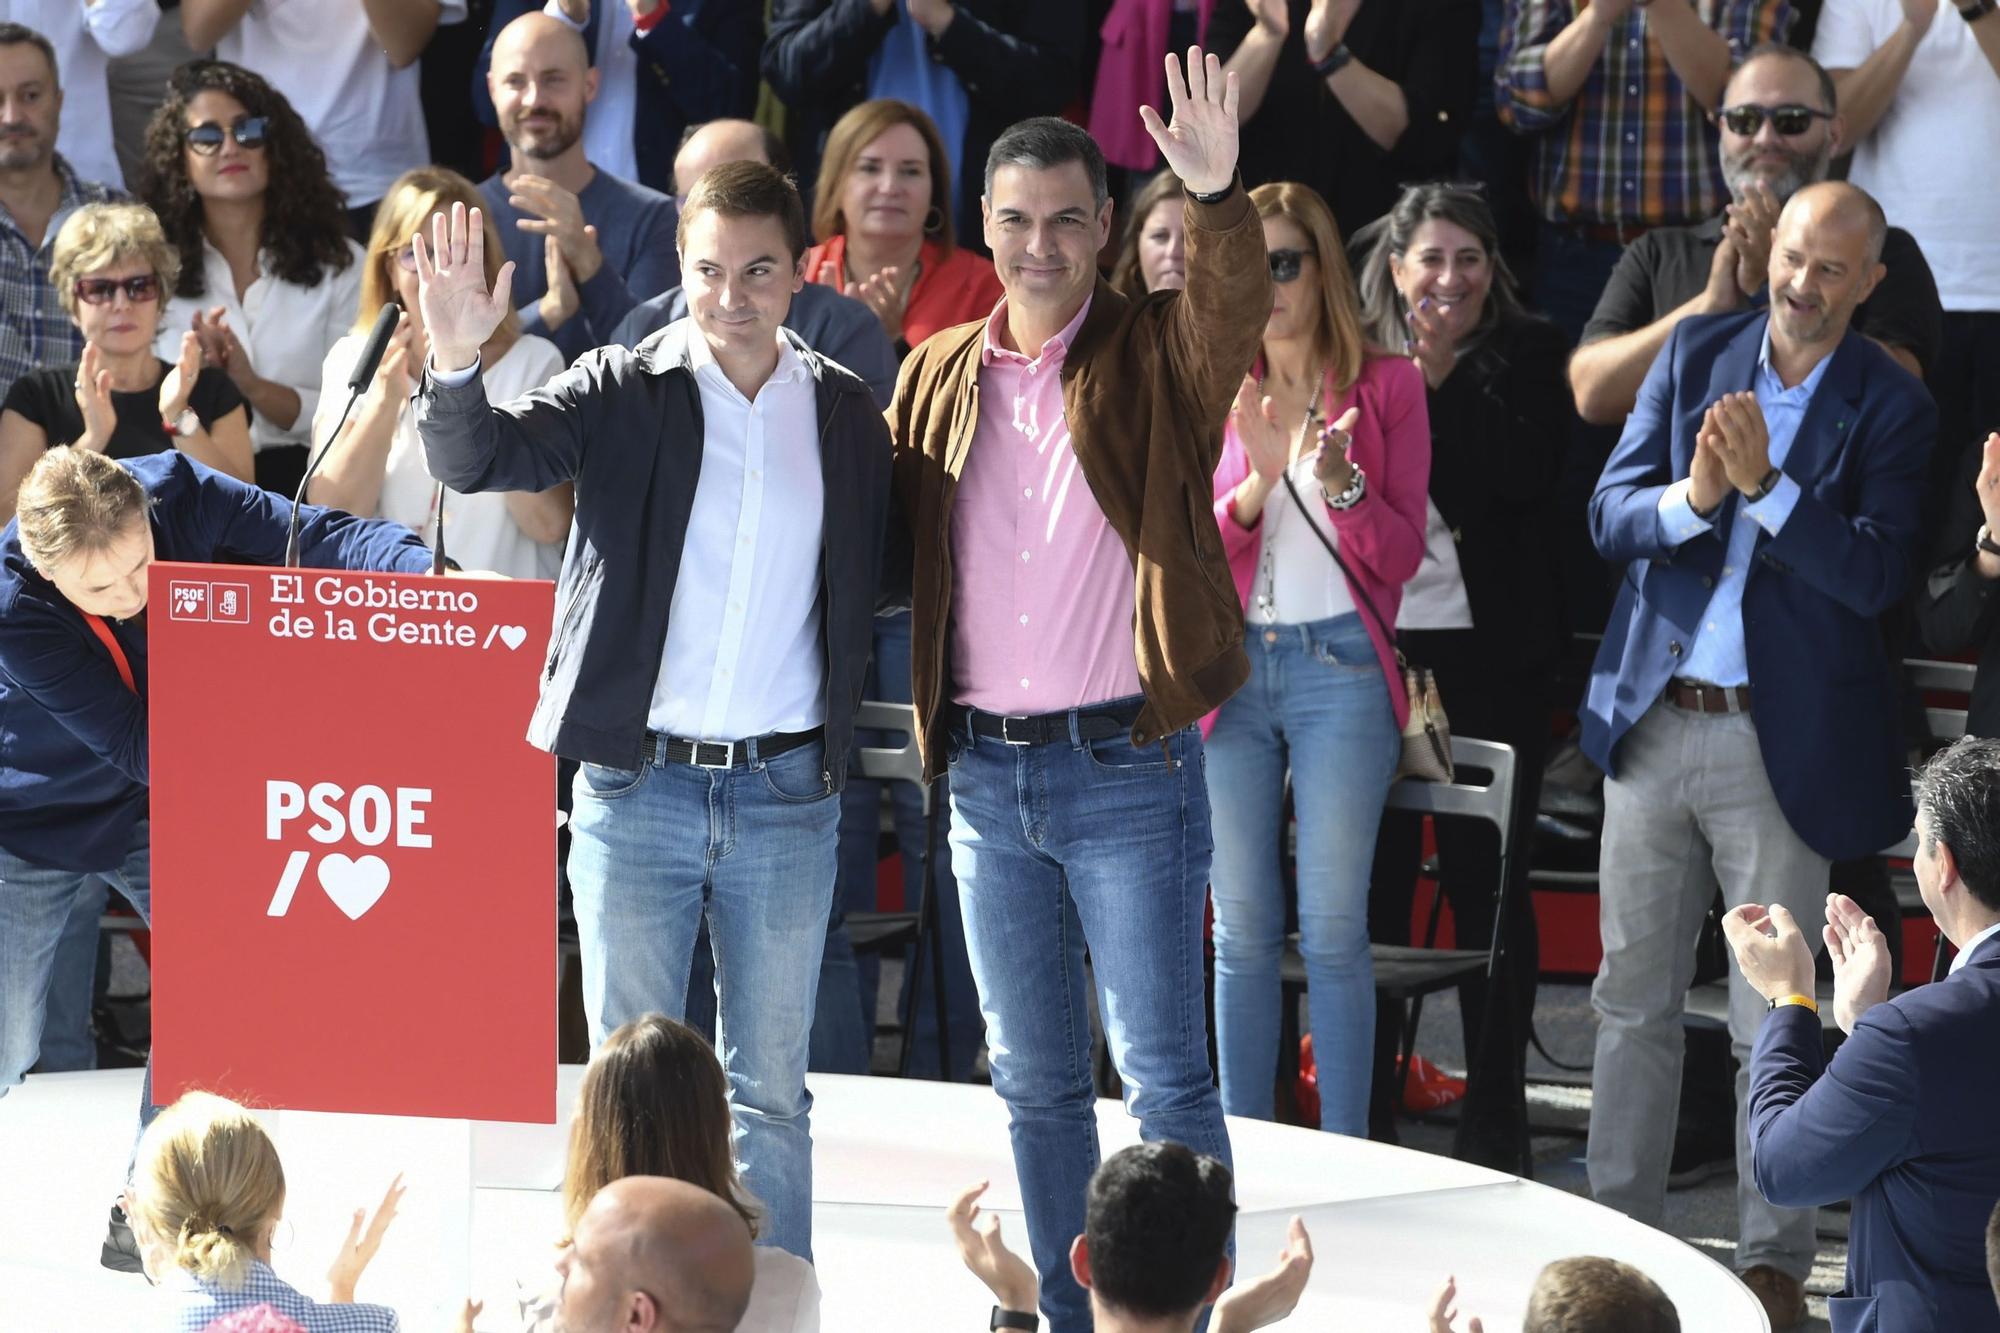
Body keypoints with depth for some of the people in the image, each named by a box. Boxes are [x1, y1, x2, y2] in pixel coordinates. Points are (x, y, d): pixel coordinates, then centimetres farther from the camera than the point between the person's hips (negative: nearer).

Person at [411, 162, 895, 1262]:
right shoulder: (622, 394, -1)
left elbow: (867, 593, 12)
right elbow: (475, 460, -15)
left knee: (770, 1091, 8)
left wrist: (849, 735, 1)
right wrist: (456, 361, -34)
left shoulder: (846, 416, 6)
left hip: (785, 792, 1)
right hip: (637, 787, -1)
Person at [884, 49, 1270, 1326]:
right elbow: (888, 539, 15)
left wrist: (1218, 197, -42)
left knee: (1165, 1075, -5)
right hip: (985, 772, 5)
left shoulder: (1155, 358, -2)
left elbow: (1235, 305, -23)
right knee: (1034, 1079, 12)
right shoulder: (937, 376, 10)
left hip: (1126, 766, -5)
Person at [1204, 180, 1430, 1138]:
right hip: (1229, 666, 2)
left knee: (1333, 930, -5)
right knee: (1242, 930, 4)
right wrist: (1259, 480, -14)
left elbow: (1401, 554, -1)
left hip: (1340, 669, -2)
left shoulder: (1385, 387, 3)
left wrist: (1339, 482, -18)